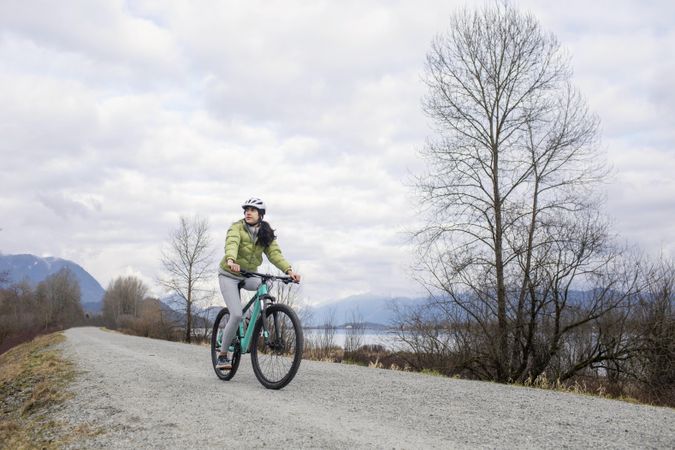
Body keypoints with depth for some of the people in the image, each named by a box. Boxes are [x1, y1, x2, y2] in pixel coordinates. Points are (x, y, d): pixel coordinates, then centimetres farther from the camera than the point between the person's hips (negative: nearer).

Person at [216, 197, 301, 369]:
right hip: (229, 274, -4)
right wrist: (231, 260, -58)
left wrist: (289, 270, -35)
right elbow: (231, 243, -36)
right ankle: (223, 355, 0)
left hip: (248, 275, 4)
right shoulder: (237, 227, -16)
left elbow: (274, 253, -17)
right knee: (236, 315, -17)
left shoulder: (266, 234, -3)